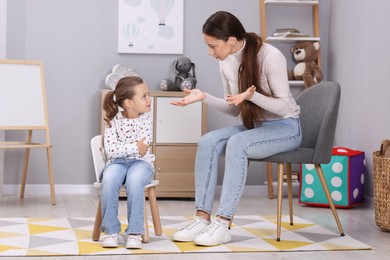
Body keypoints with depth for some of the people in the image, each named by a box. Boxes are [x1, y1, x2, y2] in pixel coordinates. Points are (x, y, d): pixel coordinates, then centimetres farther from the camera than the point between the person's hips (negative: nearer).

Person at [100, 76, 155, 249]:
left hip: (140, 162, 0)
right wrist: (134, 147, -16)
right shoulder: (114, 121, -3)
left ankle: (135, 233, -27)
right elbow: (110, 150, -13)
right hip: (117, 162, 0)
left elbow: (143, 146, -10)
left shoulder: (146, 119, 1)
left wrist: (122, 148, -9)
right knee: (109, 180, -35)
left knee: (134, 181, -36)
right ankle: (111, 231, -21)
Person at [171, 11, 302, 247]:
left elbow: (284, 106, -21)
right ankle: (203, 218, -21)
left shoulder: (270, 56, -21)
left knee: (237, 143, -34)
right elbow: (234, 108, 7)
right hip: (255, 125, 7)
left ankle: (223, 224, -32)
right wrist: (204, 97, -7)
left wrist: (252, 96, -37)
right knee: (208, 141, -20)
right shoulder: (227, 63, -1)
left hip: (286, 127, -6)